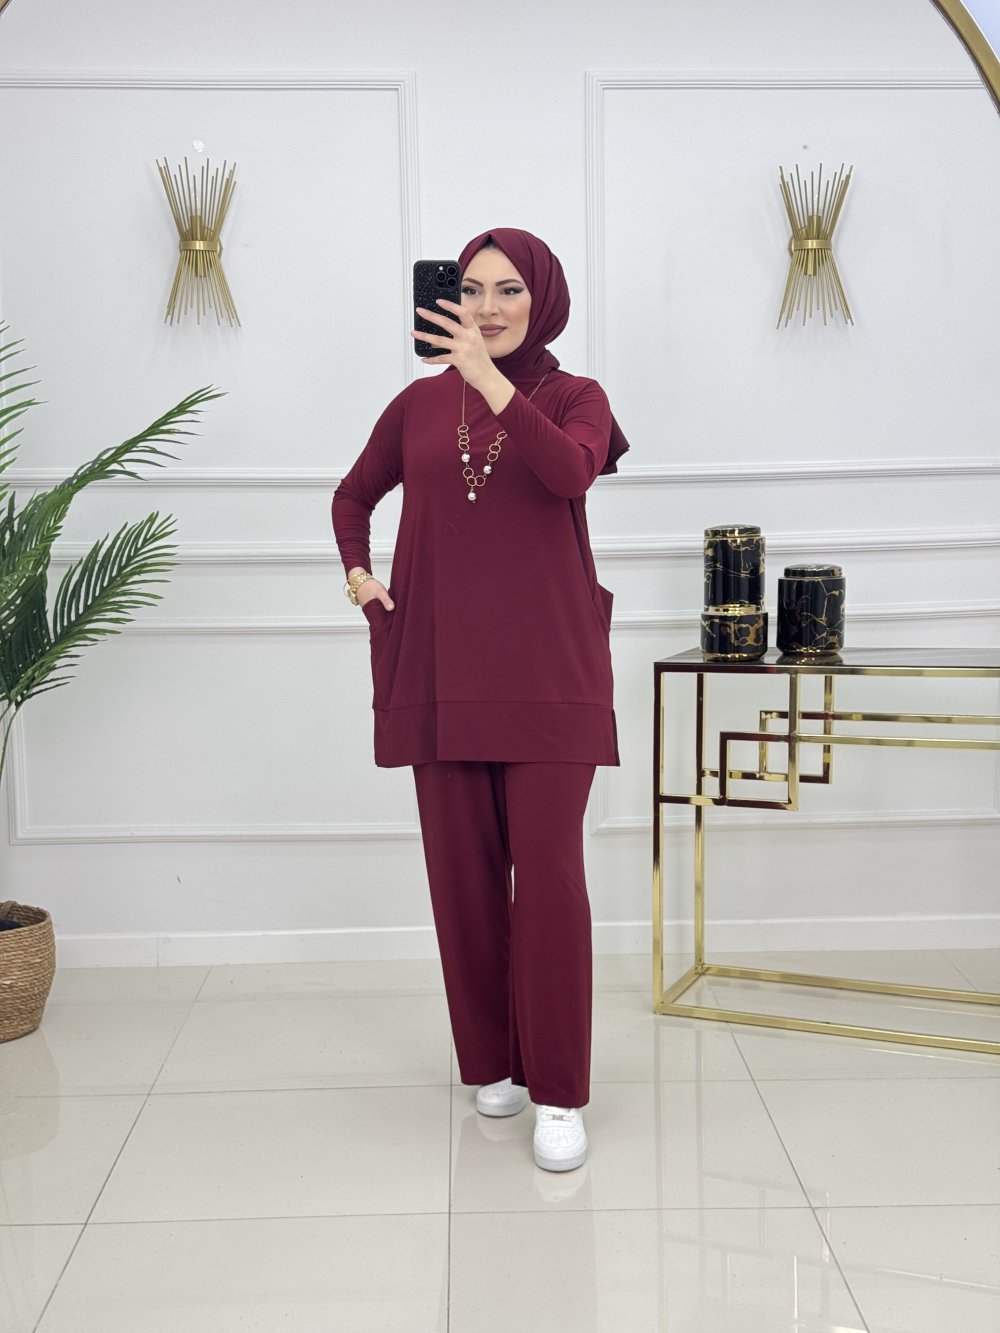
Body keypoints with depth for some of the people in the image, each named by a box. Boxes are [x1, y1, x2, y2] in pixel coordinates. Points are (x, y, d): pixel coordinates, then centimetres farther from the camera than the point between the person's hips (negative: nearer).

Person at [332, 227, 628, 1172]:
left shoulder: (573, 397, 5)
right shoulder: (422, 402, 12)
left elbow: (571, 471, -18)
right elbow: (354, 494, 26)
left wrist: (491, 380, -24)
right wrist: (356, 570, 9)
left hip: (547, 670, -3)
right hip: (445, 671, 3)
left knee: (549, 872, -7)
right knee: (464, 874, 6)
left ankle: (558, 1093, 2)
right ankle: (493, 1063, 23)